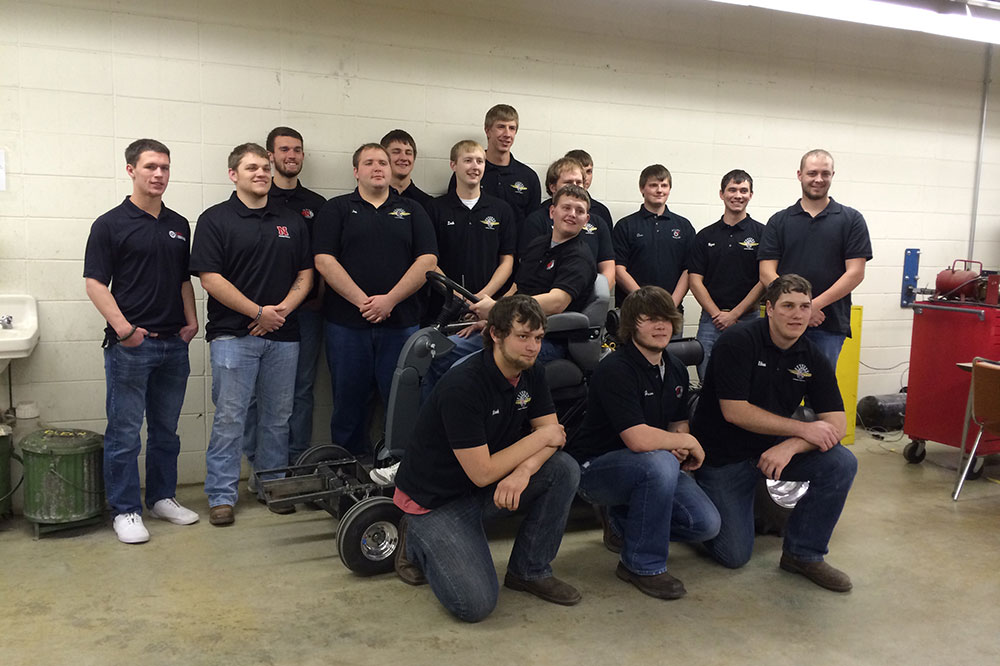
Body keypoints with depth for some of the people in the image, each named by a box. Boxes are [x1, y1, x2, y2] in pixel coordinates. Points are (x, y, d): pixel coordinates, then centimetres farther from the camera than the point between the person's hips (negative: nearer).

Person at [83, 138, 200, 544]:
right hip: (131, 344, -5)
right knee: (125, 433, 1)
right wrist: (123, 328, -16)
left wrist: (191, 321, 5)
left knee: (166, 430, 14)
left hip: (174, 343, 5)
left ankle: (162, 497, 26)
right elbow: (95, 283, -7)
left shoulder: (179, 226, 13)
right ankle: (125, 510, 11)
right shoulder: (111, 224, -3)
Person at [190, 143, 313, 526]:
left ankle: (274, 485, 23)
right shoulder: (215, 220, 0)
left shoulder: (292, 222, 14)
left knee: (278, 416, 10)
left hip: (282, 335, 4)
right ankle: (222, 495, 7)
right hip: (233, 334, -4)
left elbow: (305, 274, 12)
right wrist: (259, 312, -12)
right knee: (229, 417, -2)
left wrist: (283, 309, -6)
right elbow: (210, 278, -8)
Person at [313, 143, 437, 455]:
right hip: (347, 322, 0)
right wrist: (362, 301, -13)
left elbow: (428, 260, 1)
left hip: (400, 322, 1)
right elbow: (324, 260, -3)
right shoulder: (336, 209, 9)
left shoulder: (412, 210, 13)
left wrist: (390, 300, -11)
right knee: (348, 403, 6)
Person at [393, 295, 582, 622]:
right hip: (436, 501, -7)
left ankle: (530, 570, 2)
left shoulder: (530, 375, -2)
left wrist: (524, 469, -25)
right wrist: (540, 438, -17)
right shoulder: (462, 386, -27)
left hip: (486, 488, 7)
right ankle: (417, 542, 9)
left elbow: (554, 434, -3)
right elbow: (482, 473, -27)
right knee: (475, 603, -19)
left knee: (565, 469, -15)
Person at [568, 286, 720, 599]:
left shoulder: (676, 370, 6)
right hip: (595, 468, -7)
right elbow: (639, 439, -31)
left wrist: (680, 448, -8)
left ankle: (623, 522, 17)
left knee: (707, 523, -9)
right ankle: (643, 566, -17)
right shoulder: (616, 370, -21)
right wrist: (688, 442, -15)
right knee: (660, 462, -36)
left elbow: (679, 424, 16)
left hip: (654, 467, 8)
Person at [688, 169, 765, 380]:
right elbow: (695, 280, 5)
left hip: (748, 319, -2)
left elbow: (765, 280, -4)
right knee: (707, 381, 1)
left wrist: (734, 314, -9)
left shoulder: (761, 233, 2)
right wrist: (717, 314, -7)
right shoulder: (705, 236, 10)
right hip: (711, 320, 2)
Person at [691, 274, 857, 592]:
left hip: (773, 447, 5)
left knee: (841, 464, -19)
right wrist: (804, 429, -20)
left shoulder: (813, 359, -3)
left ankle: (803, 554, -2)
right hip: (722, 456, -5)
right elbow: (734, 411, -23)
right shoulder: (738, 341, -19)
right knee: (734, 555, -7)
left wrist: (790, 446, -27)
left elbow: (836, 423, -8)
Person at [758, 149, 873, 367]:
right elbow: (767, 273, 1)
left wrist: (815, 304, -13)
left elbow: (855, 273, -3)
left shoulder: (851, 220, 6)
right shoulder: (779, 221, 9)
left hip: (830, 326, -1)